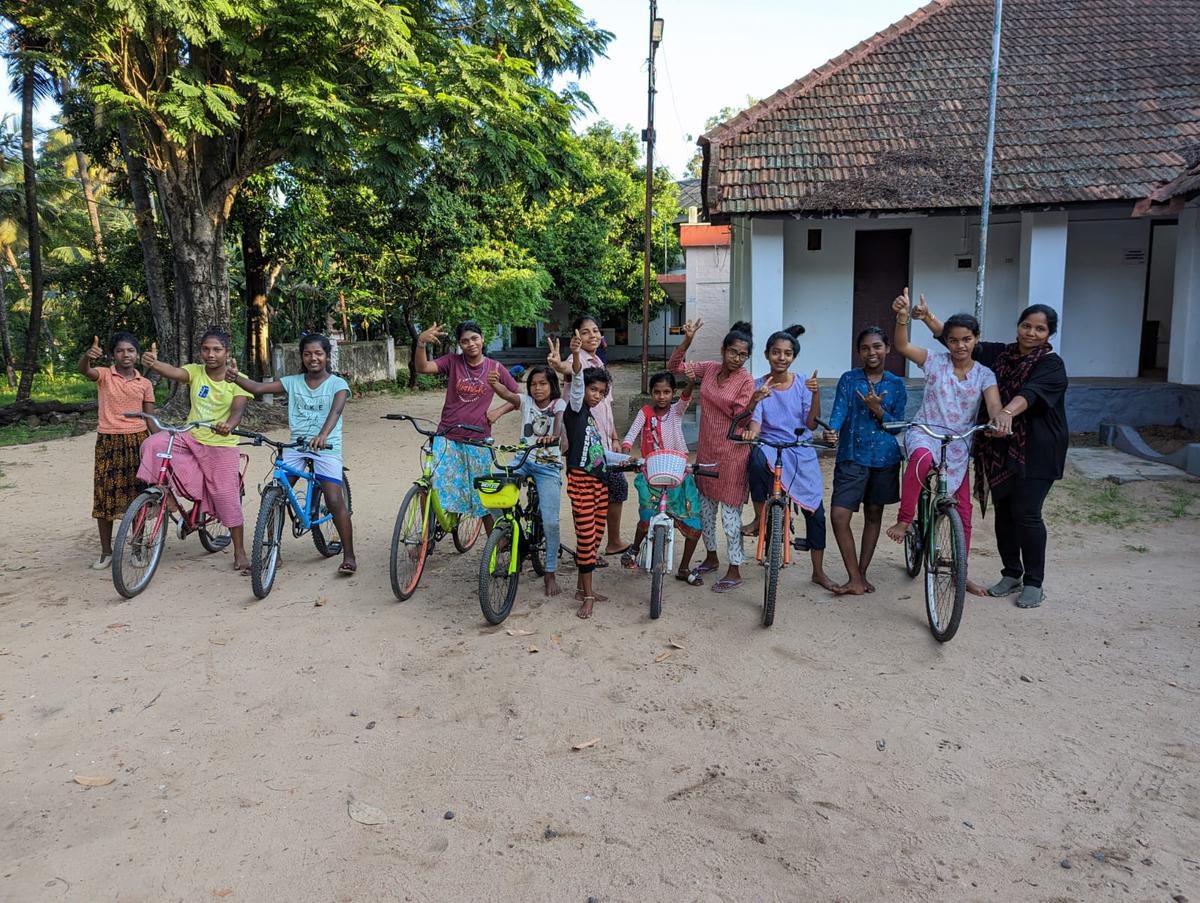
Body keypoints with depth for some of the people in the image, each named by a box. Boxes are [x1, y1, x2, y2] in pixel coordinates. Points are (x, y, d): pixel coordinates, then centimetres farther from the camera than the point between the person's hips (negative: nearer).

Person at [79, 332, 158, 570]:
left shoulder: (145, 383, 7)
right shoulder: (104, 375, 0)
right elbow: (84, 370, -23)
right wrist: (88, 355, -46)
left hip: (137, 441, 1)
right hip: (108, 442, -1)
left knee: (136, 497, 6)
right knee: (104, 497, 3)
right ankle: (106, 552, 15)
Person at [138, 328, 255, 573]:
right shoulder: (195, 371, -1)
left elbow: (238, 409, -20)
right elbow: (173, 372, -22)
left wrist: (229, 425, -43)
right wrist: (153, 363, -45)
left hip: (221, 444, -3)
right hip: (190, 437, 3)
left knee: (227, 497, -3)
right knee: (153, 444, -24)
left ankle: (240, 552, 10)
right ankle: (166, 493, -3)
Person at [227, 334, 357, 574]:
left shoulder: (338, 384, -2)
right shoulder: (293, 382, 8)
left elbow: (335, 411, -20)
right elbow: (259, 387, -3)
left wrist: (322, 436, -39)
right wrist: (236, 377, -24)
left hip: (326, 447, -4)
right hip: (296, 445, 4)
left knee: (334, 501, -13)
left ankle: (349, 556, -2)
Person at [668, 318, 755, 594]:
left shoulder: (746, 381, -11)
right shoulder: (709, 368, 2)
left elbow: (741, 418, -10)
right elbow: (674, 366, 3)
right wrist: (687, 340, -8)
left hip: (732, 452, -6)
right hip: (707, 449, 6)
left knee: (730, 511, -2)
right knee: (705, 506, 17)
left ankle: (735, 571, 10)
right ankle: (711, 557, 36)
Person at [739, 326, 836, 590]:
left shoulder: (802, 385, 1)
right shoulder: (759, 386, 0)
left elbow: (811, 423, -4)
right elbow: (755, 419, -10)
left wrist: (816, 394, -18)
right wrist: (751, 431, -33)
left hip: (801, 452, 2)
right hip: (770, 445, -2)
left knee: (815, 510, 0)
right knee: (758, 457, -40)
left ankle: (818, 572, 17)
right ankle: (759, 517, -19)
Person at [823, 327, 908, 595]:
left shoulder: (896, 385, 5)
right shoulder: (849, 379, 1)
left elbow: (897, 425, 2)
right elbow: (839, 412, -10)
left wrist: (877, 409, -16)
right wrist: (831, 431, -31)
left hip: (884, 459, 2)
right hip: (852, 456, -1)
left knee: (873, 515, 10)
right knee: (839, 516, -12)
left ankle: (861, 574, 24)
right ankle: (855, 579, -1)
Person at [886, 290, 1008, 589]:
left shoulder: (984, 374, 3)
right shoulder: (935, 362, -1)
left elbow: (994, 404, -13)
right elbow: (902, 346, -15)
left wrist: (998, 419, -38)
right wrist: (902, 316, -33)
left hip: (958, 448, 3)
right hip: (924, 433, -3)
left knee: (962, 513, 5)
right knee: (923, 458, -43)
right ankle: (904, 520, -25)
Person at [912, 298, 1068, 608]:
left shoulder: (1051, 364, -7)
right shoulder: (999, 354, 9)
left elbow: (1031, 392, -28)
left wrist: (1008, 412, -47)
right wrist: (929, 319, -10)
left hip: (1034, 451, -5)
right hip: (1000, 448, 5)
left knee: (1026, 514, -6)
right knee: (1003, 511, 10)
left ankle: (1034, 583, 9)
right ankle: (1011, 574, 25)